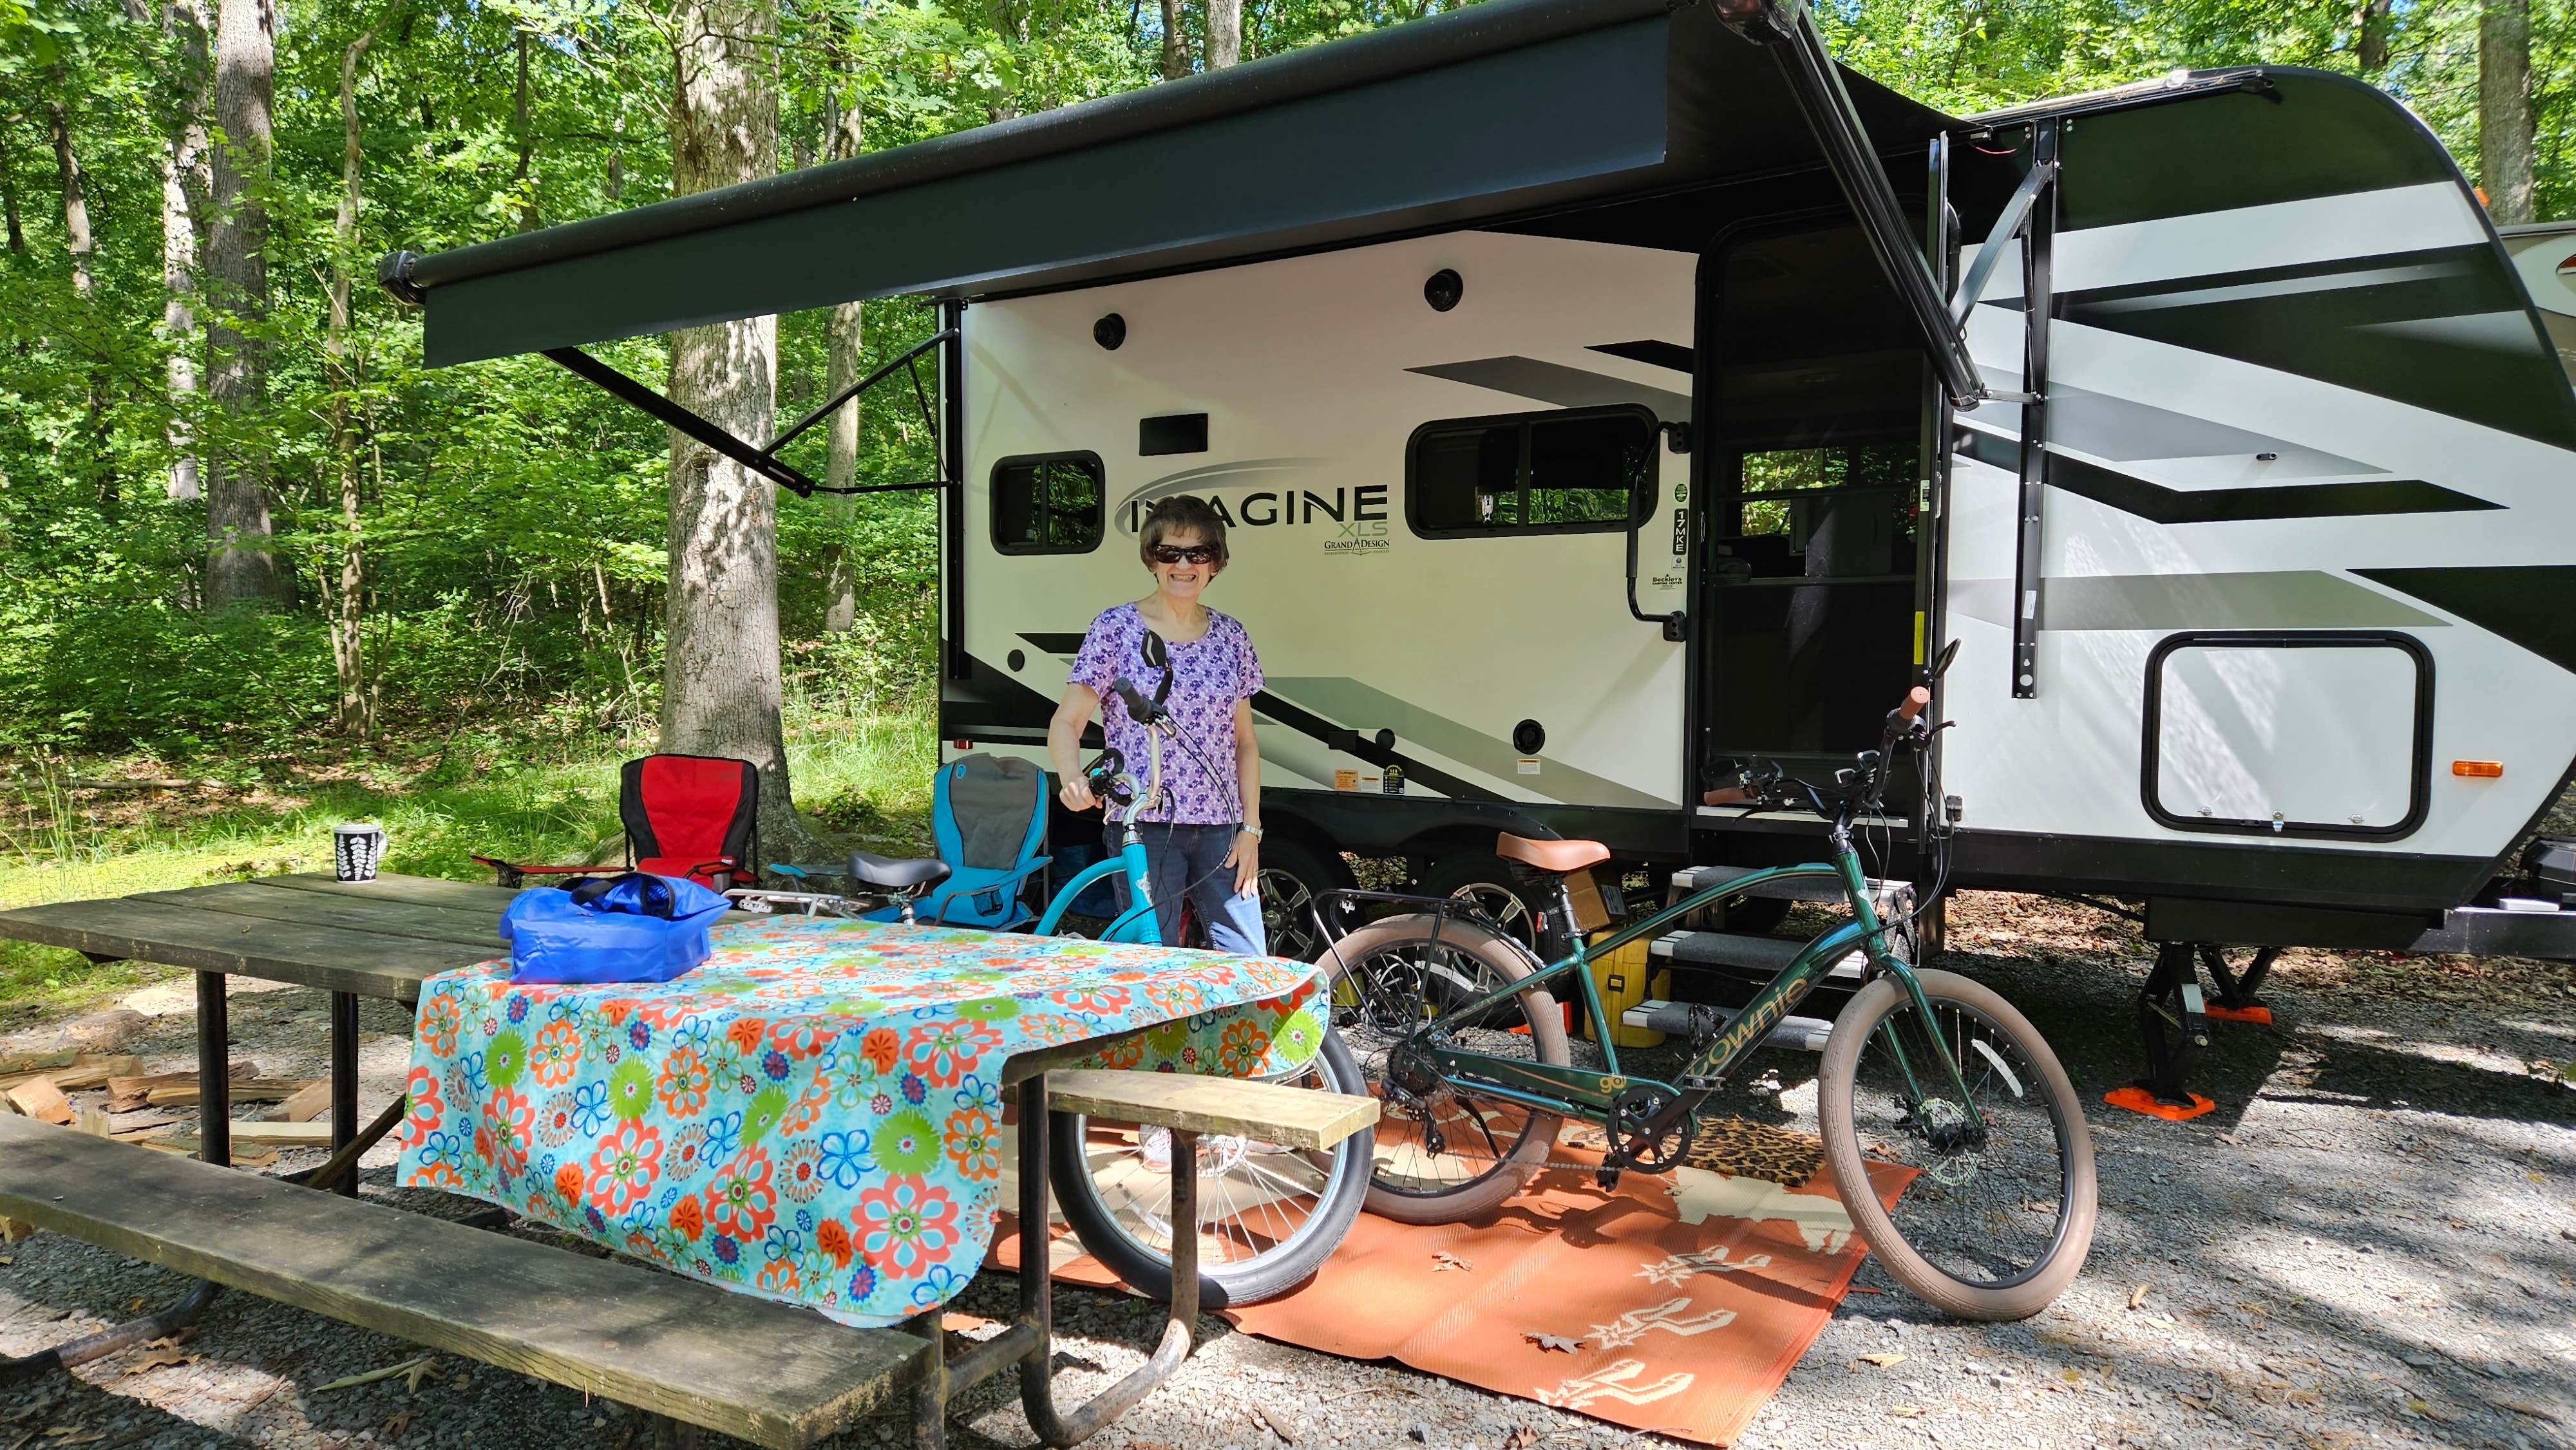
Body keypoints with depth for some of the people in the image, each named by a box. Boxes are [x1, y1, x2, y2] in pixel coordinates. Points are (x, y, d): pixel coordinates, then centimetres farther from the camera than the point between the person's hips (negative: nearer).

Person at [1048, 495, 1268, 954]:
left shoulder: (1230, 636, 10)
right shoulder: (1117, 627, 0)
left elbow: (1244, 743, 12)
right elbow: (1066, 722, -3)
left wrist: (1250, 828, 5)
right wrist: (1072, 780, -24)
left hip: (1220, 828, 3)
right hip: (1143, 826, -3)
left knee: (1250, 966, -1)